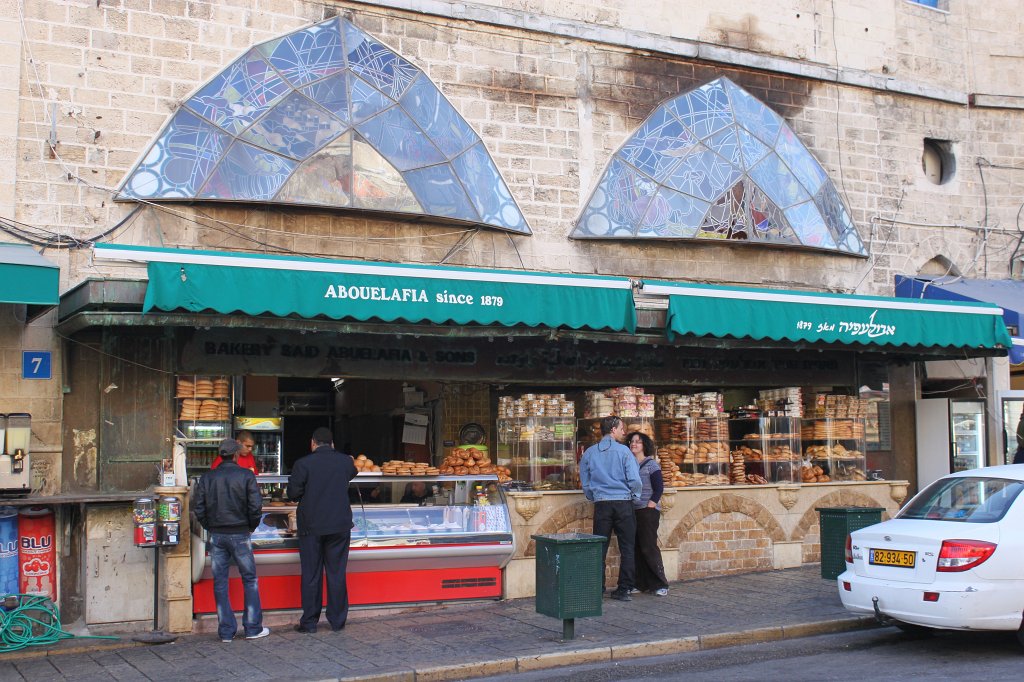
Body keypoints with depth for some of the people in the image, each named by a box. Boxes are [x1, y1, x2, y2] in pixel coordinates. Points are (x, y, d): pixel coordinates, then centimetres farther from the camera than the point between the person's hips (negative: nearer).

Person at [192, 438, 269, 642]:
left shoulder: (207, 477, 3)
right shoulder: (246, 475, -6)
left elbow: (198, 507, 0)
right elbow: (256, 506, -11)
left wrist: (210, 527, 11)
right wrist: (251, 526, 4)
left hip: (216, 535, 3)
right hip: (240, 534, -3)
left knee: (220, 583, 8)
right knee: (249, 579, 8)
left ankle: (226, 631, 9)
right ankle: (253, 628, 8)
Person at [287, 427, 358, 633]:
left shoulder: (303, 464, -9)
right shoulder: (345, 461, -1)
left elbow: (292, 493, -6)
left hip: (311, 526, -2)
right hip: (340, 526, 2)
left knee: (311, 575, 6)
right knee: (337, 574, 9)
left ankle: (309, 622, 10)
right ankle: (337, 621, 14)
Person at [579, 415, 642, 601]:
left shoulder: (589, 453, 6)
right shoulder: (623, 451, -6)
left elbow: (585, 484, 10)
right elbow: (634, 480, -9)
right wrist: (634, 495, 9)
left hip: (601, 504, 3)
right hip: (623, 504, -3)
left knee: (599, 549, 7)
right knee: (626, 549, 6)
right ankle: (623, 590, 7)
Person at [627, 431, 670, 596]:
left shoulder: (651, 464, -3)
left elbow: (659, 488, -7)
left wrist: (650, 506, -13)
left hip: (648, 511, -6)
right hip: (632, 511, 6)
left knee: (649, 548, -8)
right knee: (636, 549, 6)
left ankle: (661, 585, -1)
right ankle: (641, 584, 13)